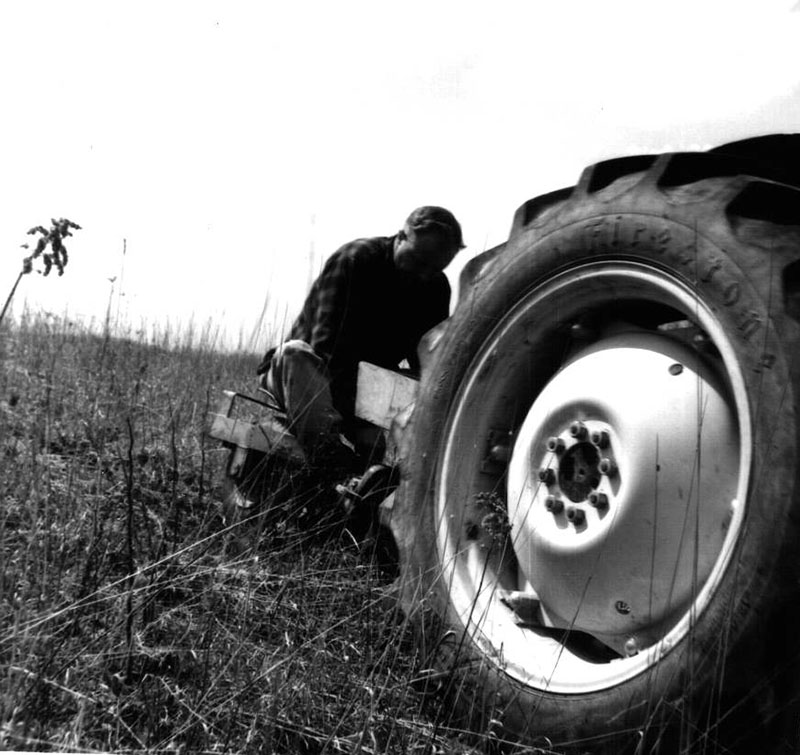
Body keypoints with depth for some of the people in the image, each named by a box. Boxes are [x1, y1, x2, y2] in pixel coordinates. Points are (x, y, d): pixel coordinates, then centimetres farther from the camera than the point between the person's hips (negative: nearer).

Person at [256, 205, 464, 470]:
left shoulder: (436, 287, 1)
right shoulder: (354, 260, -17)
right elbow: (328, 345, -28)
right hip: (309, 376, -5)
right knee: (294, 352, -38)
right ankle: (331, 452, -59)